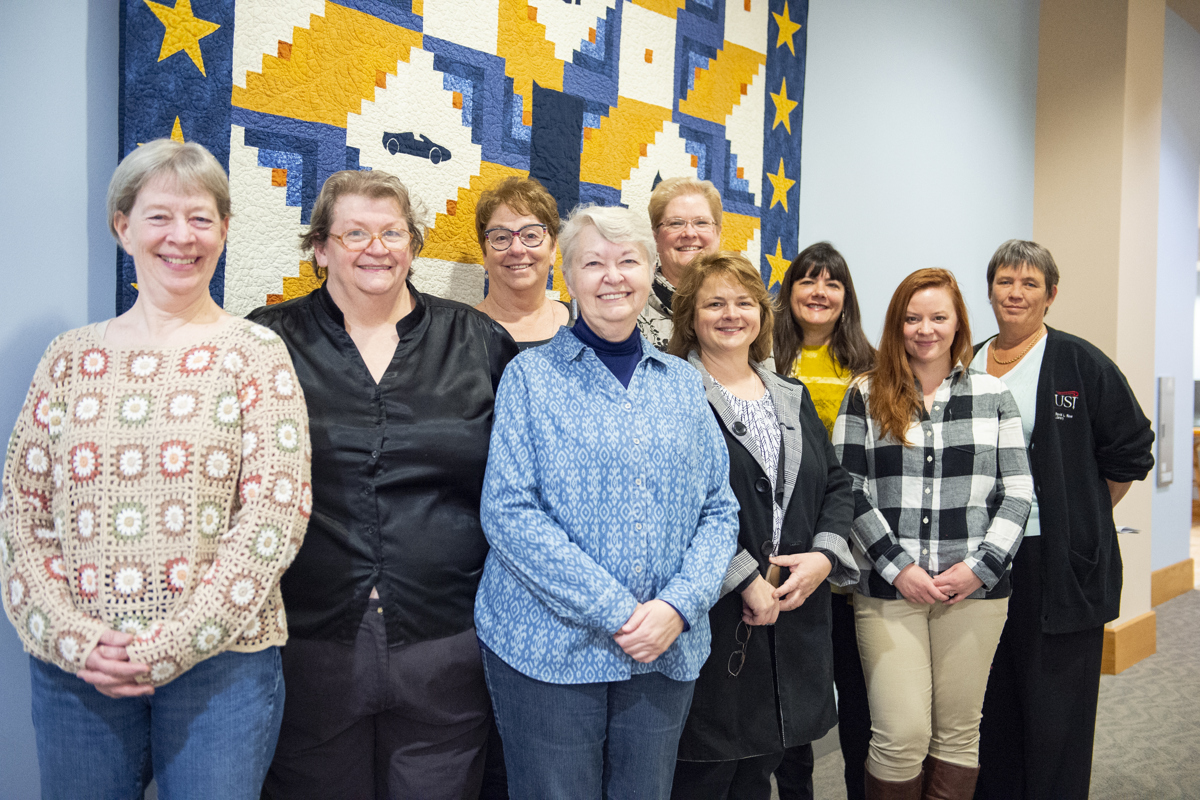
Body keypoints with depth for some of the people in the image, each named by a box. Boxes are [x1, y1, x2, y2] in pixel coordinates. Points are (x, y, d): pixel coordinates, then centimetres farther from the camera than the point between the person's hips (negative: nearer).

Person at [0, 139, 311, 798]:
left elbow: (275, 515, -10)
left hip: (220, 662, -2)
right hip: (73, 666, 3)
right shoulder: (70, 358, 6)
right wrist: (75, 636, -8)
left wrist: (166, 645, -13)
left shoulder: (254, 354, -3)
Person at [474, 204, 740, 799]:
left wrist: (680, 604, -10)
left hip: (668, 650, 4)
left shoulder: (682, 382, 9)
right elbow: (509, 512, -11)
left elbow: (718, 508, 7)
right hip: (549, 645, -3)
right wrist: (617, 612, -16)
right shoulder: (532, 376, -2)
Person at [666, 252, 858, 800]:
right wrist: (743, 578, -18)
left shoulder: (793, 398, 15)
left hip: (795, 616, 6)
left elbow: (836, 485, 14)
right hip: (712, 617, -6)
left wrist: (825, 555, -4)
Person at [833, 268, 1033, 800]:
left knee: (959, 732, 10)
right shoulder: (866, 397, 5)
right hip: (887, 587, -1)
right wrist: (896, 567, -9)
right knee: (900, 735, -3)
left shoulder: (992, 395, 9)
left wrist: (981, 565, -6)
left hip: (975, 589, 2)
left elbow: (1017, 491, 6)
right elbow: (849, 492, -1)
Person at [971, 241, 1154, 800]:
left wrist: (1079, 521, 2)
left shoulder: (1081, 364, -3)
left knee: (1055, 708, 3)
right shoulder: (966, 369, 10)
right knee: (991, 704, 13)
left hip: (1059, 563, -4)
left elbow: (1130, 451, 1)